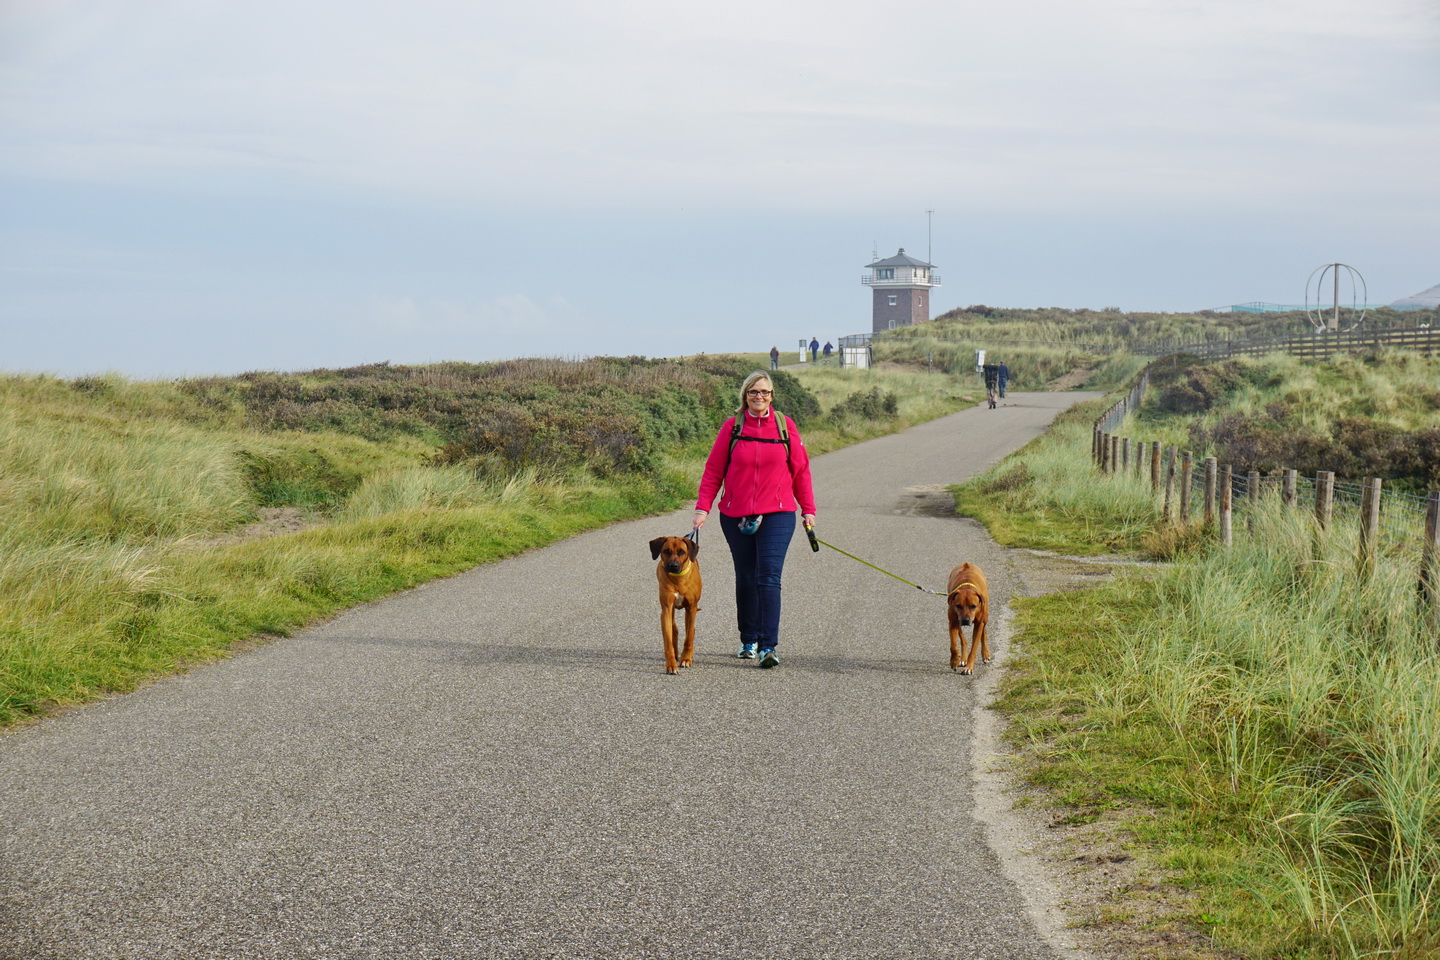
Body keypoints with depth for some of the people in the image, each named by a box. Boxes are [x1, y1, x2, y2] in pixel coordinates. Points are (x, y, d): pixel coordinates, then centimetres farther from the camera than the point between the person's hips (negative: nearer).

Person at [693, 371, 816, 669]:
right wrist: (703, 507, -4)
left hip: (777, 514, -1)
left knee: (769, 577, -13)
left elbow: (800, 470, 9)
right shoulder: (732, 427, 2)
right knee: (745, 579, 11)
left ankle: (768, 647, -16)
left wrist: (808, 509, 10)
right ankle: (748, 641, 25)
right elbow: (713, 470, 4)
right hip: (736, 515, 1)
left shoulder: (785, 426, 3)